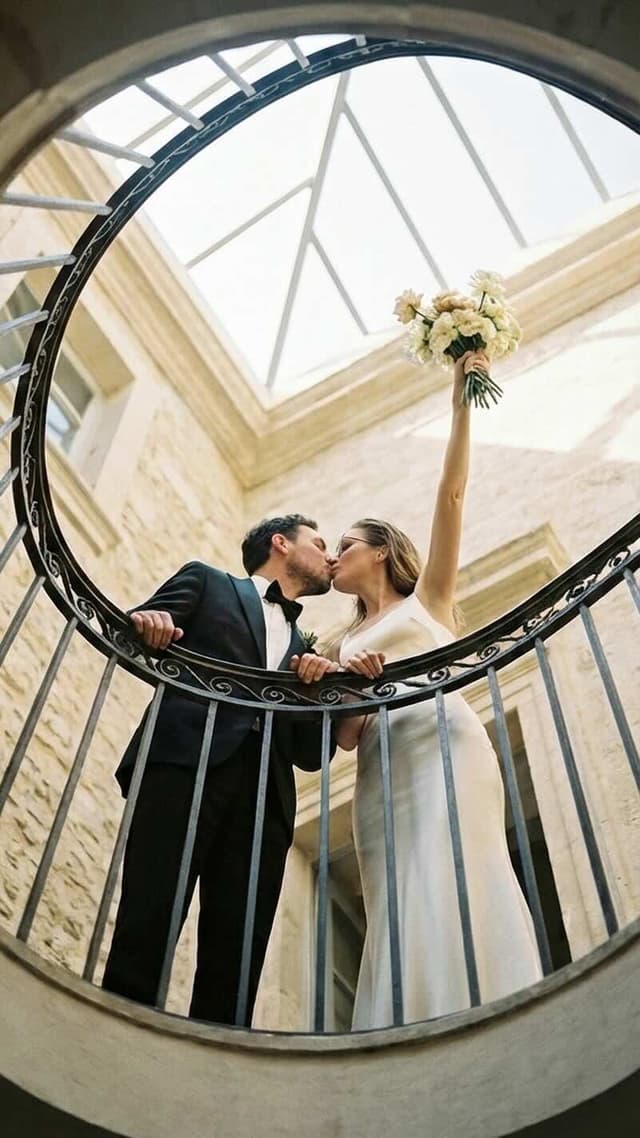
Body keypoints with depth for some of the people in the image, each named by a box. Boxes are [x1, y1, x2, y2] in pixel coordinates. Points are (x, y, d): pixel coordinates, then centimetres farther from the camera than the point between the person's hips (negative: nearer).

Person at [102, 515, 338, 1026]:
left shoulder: (301, 647, 32)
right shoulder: (206, 581, 22)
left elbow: (310, 753, 24)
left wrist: (320, 689, 5)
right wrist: (146, 625, -14)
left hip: (264, 793, 4)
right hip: (184, 762, -4)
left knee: (236, 956, -7)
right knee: (147, 927, -16)